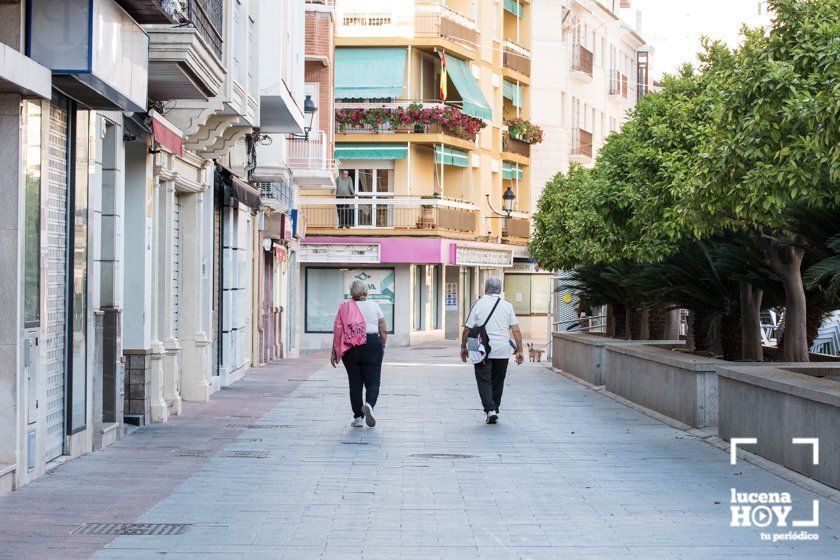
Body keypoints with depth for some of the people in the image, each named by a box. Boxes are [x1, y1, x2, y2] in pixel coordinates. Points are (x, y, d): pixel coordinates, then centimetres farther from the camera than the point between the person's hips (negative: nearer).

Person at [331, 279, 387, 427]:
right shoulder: (374, 306, 6)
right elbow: (384, 330, 4)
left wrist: (334, 351, 1)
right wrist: (382, 346, 17)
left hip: (351, 347, 0)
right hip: (372, 344, 0)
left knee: (355, 383, 9)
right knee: (372, 381, 4)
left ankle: (358, 417, 11)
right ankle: (369, 404, -25)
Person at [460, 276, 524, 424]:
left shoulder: (479, 304, -2)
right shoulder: (507, 306, 5)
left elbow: (467, 329, -2)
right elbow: (516, 330, 1)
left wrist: (463, 347, 9)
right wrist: (519, 350, 5)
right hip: (503, 351, 3)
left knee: (484, 381, 0)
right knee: (498, 382, 15)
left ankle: (490, 410, -17)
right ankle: (495, 410, 20)